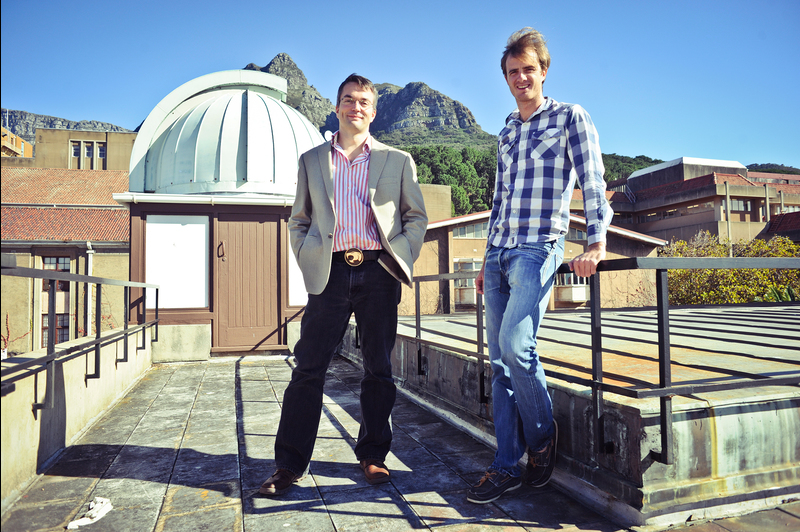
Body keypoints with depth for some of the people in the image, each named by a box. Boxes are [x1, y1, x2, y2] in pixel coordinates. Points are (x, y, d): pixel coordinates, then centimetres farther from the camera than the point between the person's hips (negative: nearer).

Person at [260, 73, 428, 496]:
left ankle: (373, 456, 21)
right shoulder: (311, 160, 16)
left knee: (378, 369, 6)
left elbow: (416, 216, 13)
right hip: (331, 273, 0)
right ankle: (289, 464, 10)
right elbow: (298, 220, 16)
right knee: (308, 368, -1)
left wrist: (402, 258, 1)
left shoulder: (398, 160, 13)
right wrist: (307, 261, 4)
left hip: (378, 273, 0)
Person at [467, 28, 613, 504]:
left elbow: (594, 183, -5)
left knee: (515, 344, -21)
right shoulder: (507, 133, 21)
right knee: (500, 360, 2)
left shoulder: (570, 117, 4)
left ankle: (543, 434, 6)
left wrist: (597, 244, -18)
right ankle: (508, 467, 9)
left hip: (539, 251, -6)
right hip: (499, 254, 6)